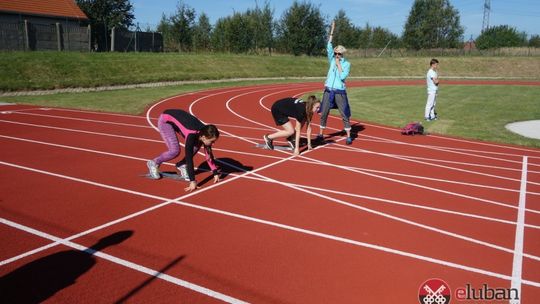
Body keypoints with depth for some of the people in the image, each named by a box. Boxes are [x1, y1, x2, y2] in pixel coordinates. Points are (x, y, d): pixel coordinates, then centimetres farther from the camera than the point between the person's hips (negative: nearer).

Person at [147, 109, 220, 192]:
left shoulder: (205, 132, -18)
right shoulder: (192, 135, -37)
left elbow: (209, 153, -7)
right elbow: (189, 158, -38)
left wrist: (215, 173, -8)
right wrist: (192, 181, -40)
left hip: (179, 117, 7)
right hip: (166, 120, -7)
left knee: (197, 145, -6)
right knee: (175, 151, -19)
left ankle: (182, 165, 11)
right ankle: (153, 163, 6)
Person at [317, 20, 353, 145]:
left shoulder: (346, 64, -1)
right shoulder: (332, 60, 9)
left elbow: (343, 77, -13)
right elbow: (329, 47, -1)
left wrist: (339, 65, -10)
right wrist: (332, 31, -3)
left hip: (340, 92, -3)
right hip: (328, 91, 4)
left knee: (345, 115, 0)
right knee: (324, 113, 6)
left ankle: (348, 136, 6)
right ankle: (321, 134, 17)